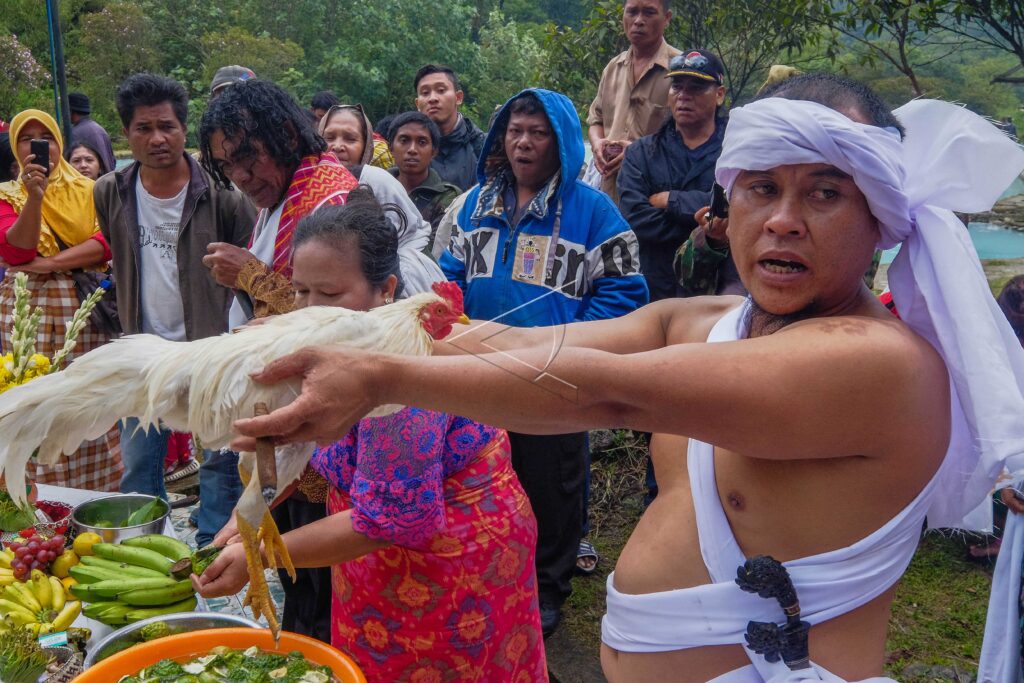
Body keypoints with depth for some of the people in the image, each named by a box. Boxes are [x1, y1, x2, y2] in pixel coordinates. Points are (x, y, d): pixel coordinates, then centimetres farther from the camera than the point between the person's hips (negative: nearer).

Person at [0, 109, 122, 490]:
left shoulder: (85, 190, 9)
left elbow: (106, 243, -6)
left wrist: (52, 263, -14)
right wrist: (35, 196, -21)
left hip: (84, 309, 1)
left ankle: (98, 491, 14)